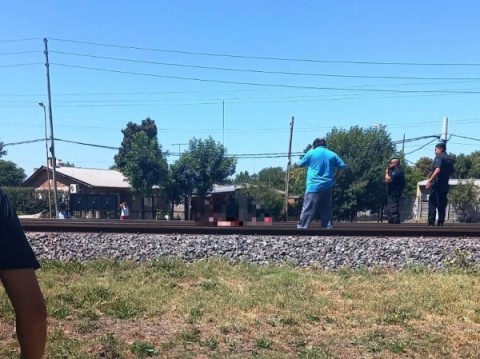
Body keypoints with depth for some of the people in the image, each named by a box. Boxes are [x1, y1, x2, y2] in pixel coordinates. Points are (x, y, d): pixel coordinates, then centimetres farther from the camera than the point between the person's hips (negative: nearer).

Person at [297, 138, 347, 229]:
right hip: (328, 187, 4)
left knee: (307, 211, -5)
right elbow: (342, 166, 8)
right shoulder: (332, 154, 10)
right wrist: (334, 179, 15)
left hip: (314, 187, -3)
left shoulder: (311, 153, 2)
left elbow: (301, 164, 16)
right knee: (327, 212, 10)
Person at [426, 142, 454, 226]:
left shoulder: (439, 157, -8)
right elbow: (451, 172, 23)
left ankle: (431, 223, -12)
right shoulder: (450, 159, 16)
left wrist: (429, 181, -23)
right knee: (442, 205, 9)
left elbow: (437, 170, -22)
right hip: (445, 185, 8)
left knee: (432, 203, -6)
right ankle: (440, 223, 7)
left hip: (437, 184, -8)